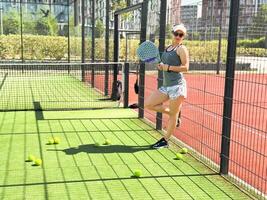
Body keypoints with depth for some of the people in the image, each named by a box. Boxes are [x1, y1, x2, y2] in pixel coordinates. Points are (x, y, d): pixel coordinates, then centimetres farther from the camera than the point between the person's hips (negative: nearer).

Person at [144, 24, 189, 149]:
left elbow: (185, 67, -14)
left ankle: (165, 141, 13)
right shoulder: (168, 48, 18)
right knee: (148, 104, 5)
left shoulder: (182, 49, -5)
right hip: (166, 86, 9)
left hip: (177, 85, -8)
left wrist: (168, 67, -15)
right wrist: (161, 66, 7)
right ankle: (174, 114, 18)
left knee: (173, 114, 0)